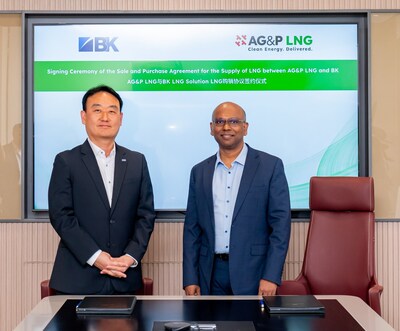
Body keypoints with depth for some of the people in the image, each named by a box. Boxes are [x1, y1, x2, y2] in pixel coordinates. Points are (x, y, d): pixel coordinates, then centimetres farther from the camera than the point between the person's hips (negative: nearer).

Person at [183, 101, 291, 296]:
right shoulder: (199, 171, 8)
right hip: (211, 274, 3)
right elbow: (192, 228, 8)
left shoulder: (270, 166, -2)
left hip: (252, 272, -2)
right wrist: (190, 279, 2)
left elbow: (280, 223, -6)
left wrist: (271, 277, -12)